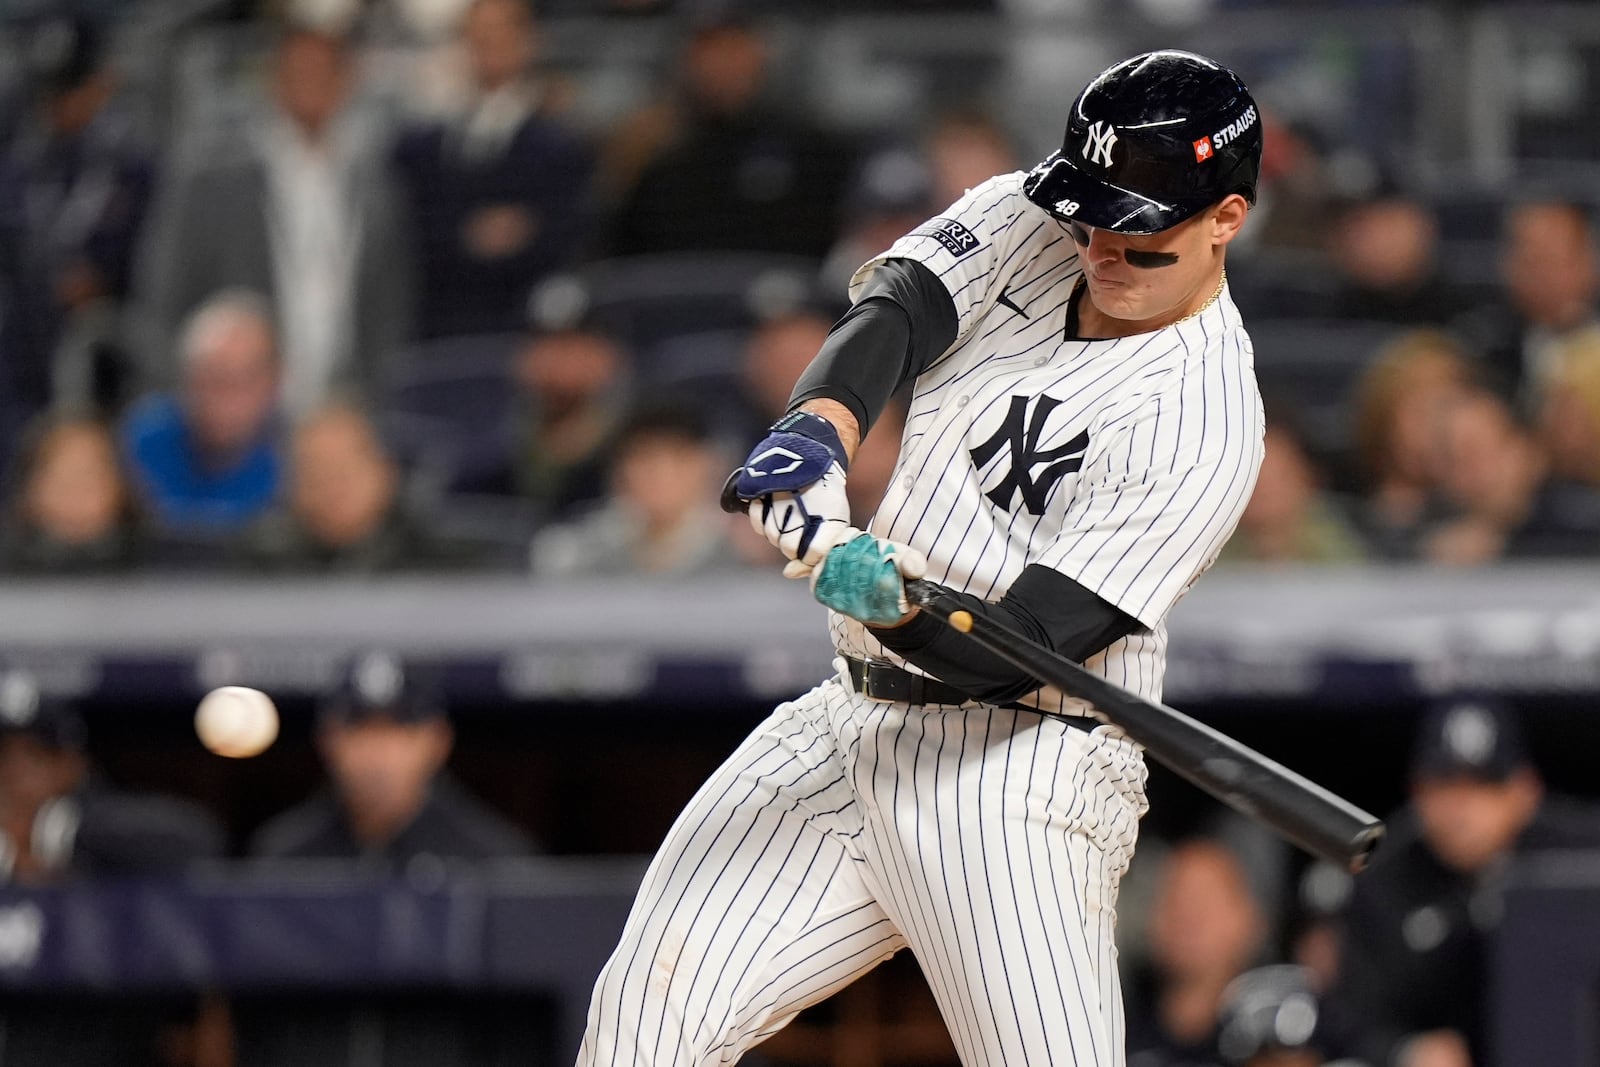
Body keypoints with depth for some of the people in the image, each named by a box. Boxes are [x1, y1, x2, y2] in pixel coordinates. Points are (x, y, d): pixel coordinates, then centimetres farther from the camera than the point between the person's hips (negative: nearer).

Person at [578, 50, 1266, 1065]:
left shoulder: (1204, 423, -15)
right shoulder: (1029, 226, 6)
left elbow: (1027, 643, -20)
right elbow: (894, 310, -12)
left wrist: (894, 605, -38)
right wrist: (820, 430, -32)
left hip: (1020, 774, -6)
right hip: (852, 731, 6)